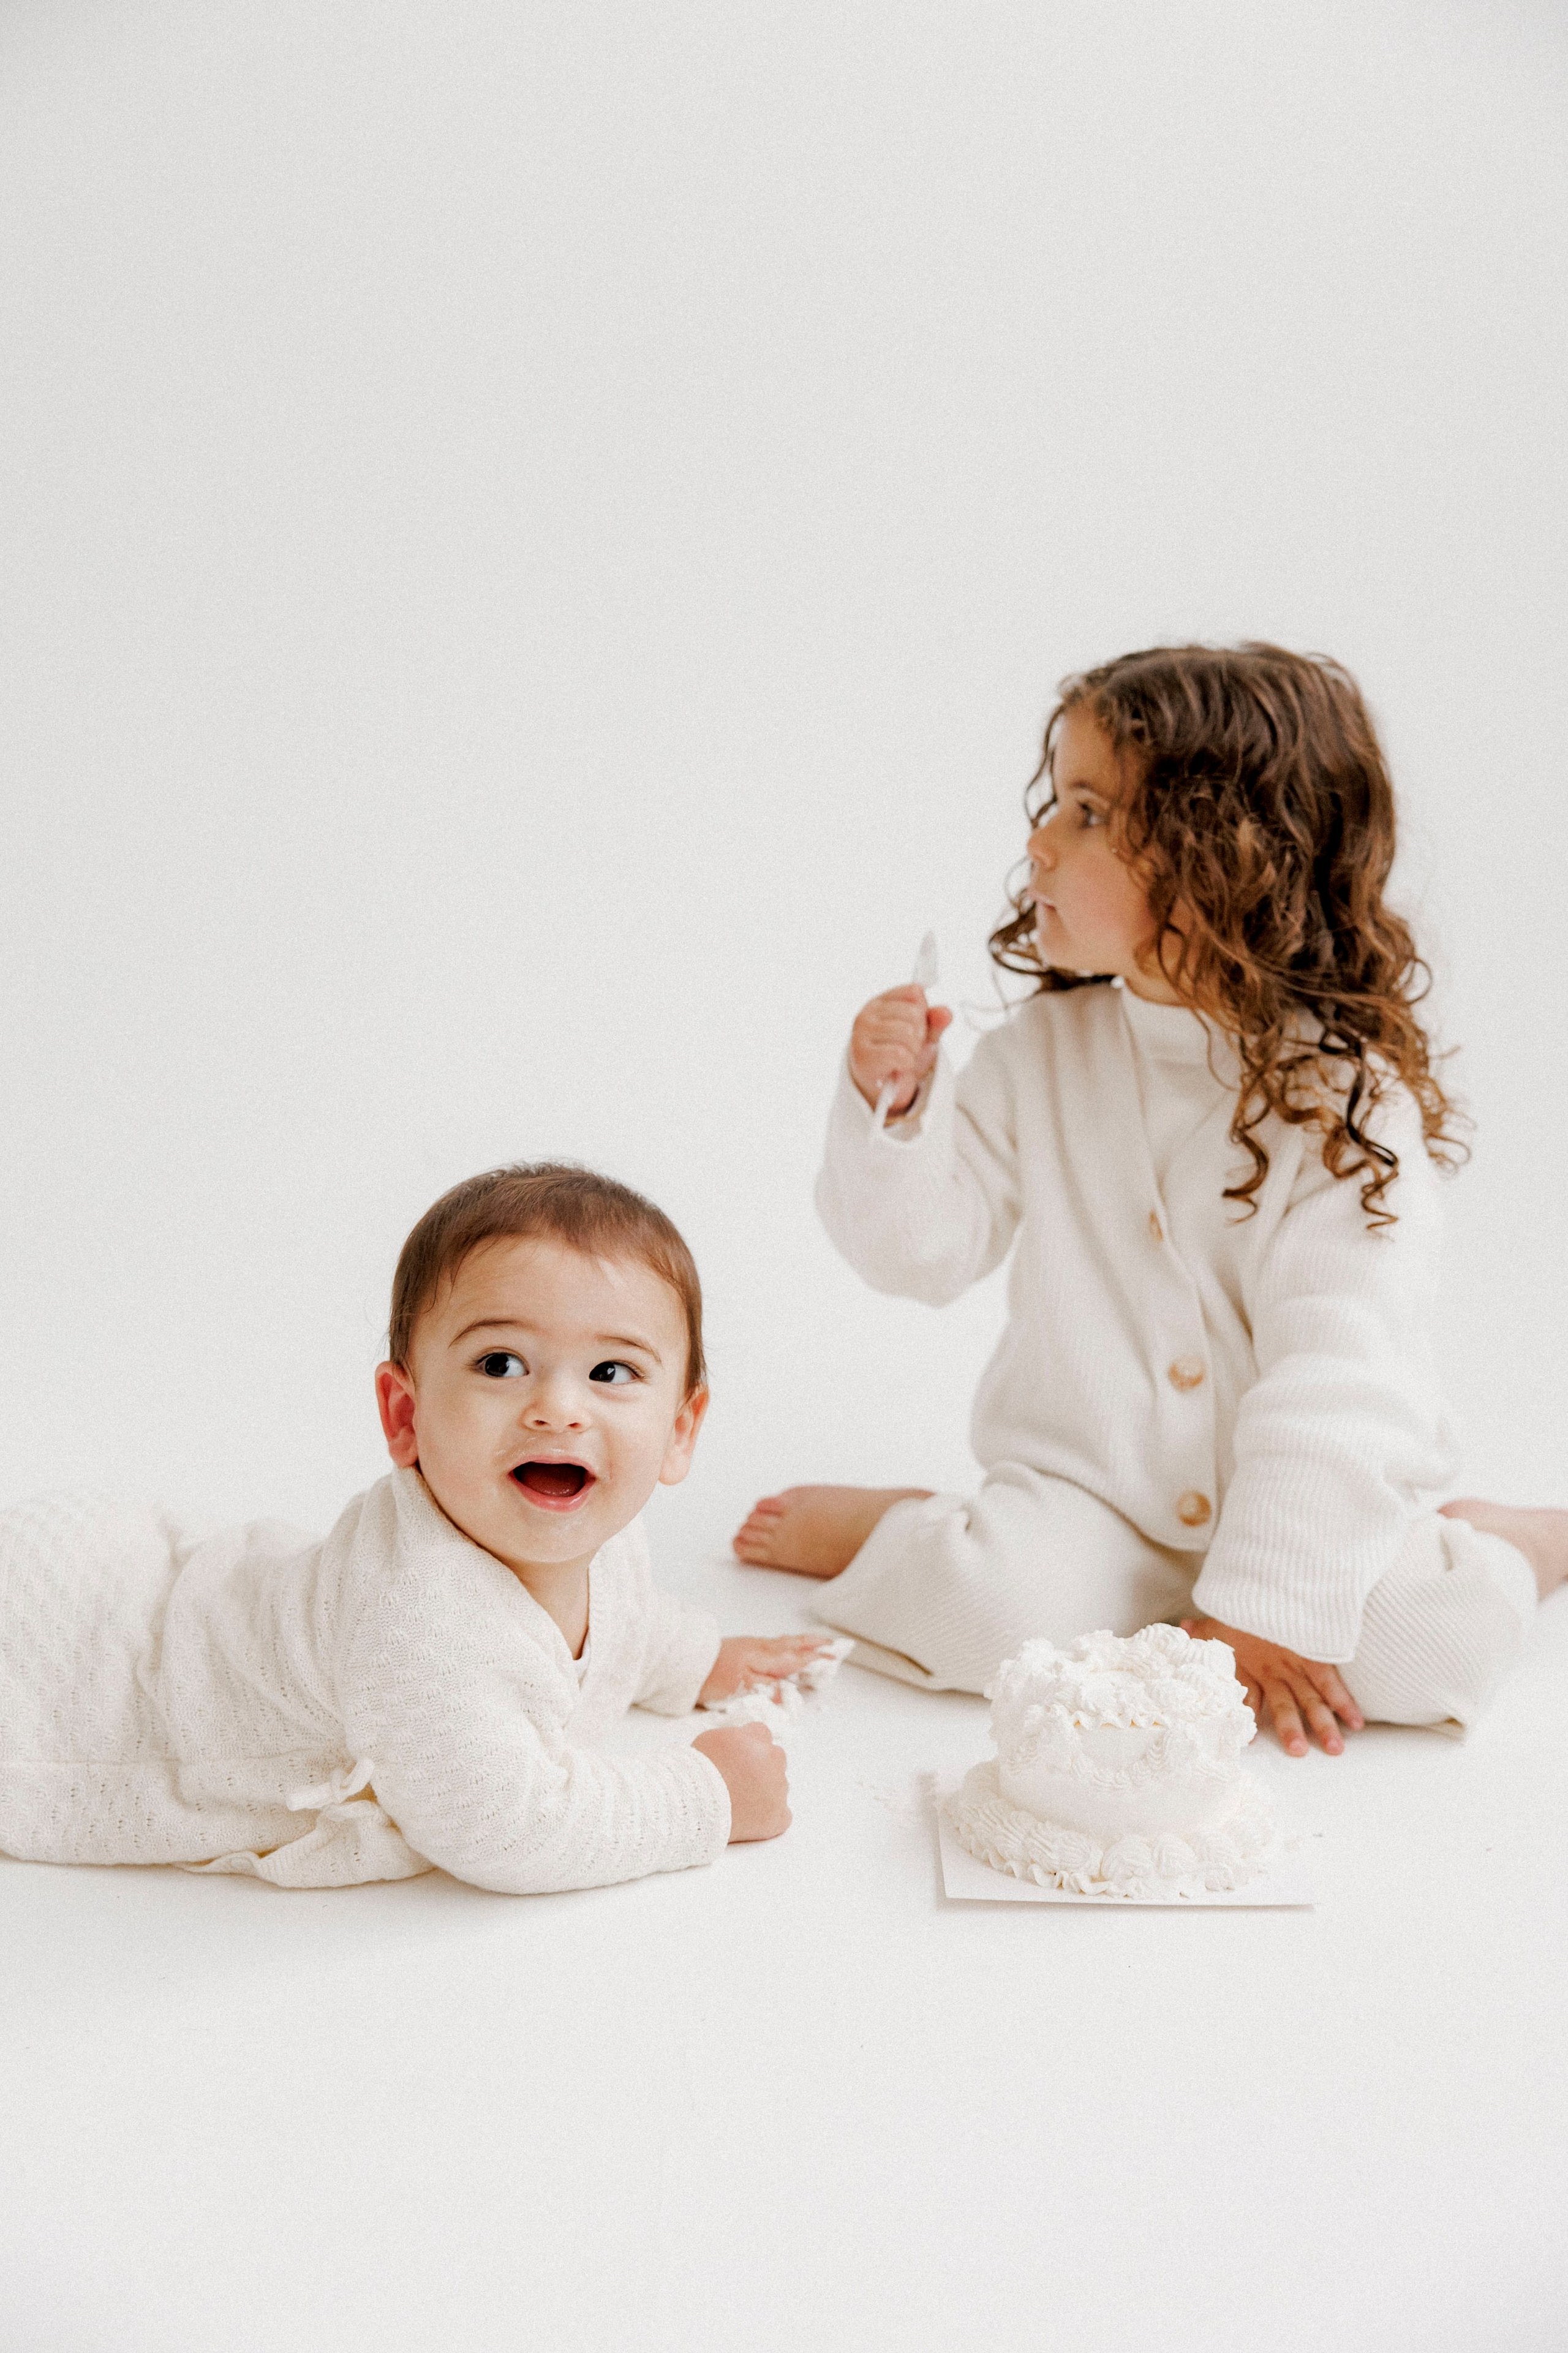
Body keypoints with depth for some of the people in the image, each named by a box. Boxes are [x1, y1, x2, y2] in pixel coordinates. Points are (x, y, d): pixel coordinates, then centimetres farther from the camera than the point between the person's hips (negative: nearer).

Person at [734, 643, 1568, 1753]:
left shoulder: (1350, 1098, -15)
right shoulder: (1044, 1050, -2)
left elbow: (1332, 1380, -19)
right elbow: (929, 1247, 0)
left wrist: (1261, 1606, -23)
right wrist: (894, 1111, -18)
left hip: (1313, 1507, -1)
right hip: (1087, 1490, 2)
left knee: (1424, 1642, -27)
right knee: (986, 1610, -27)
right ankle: (899, 1530, 6)